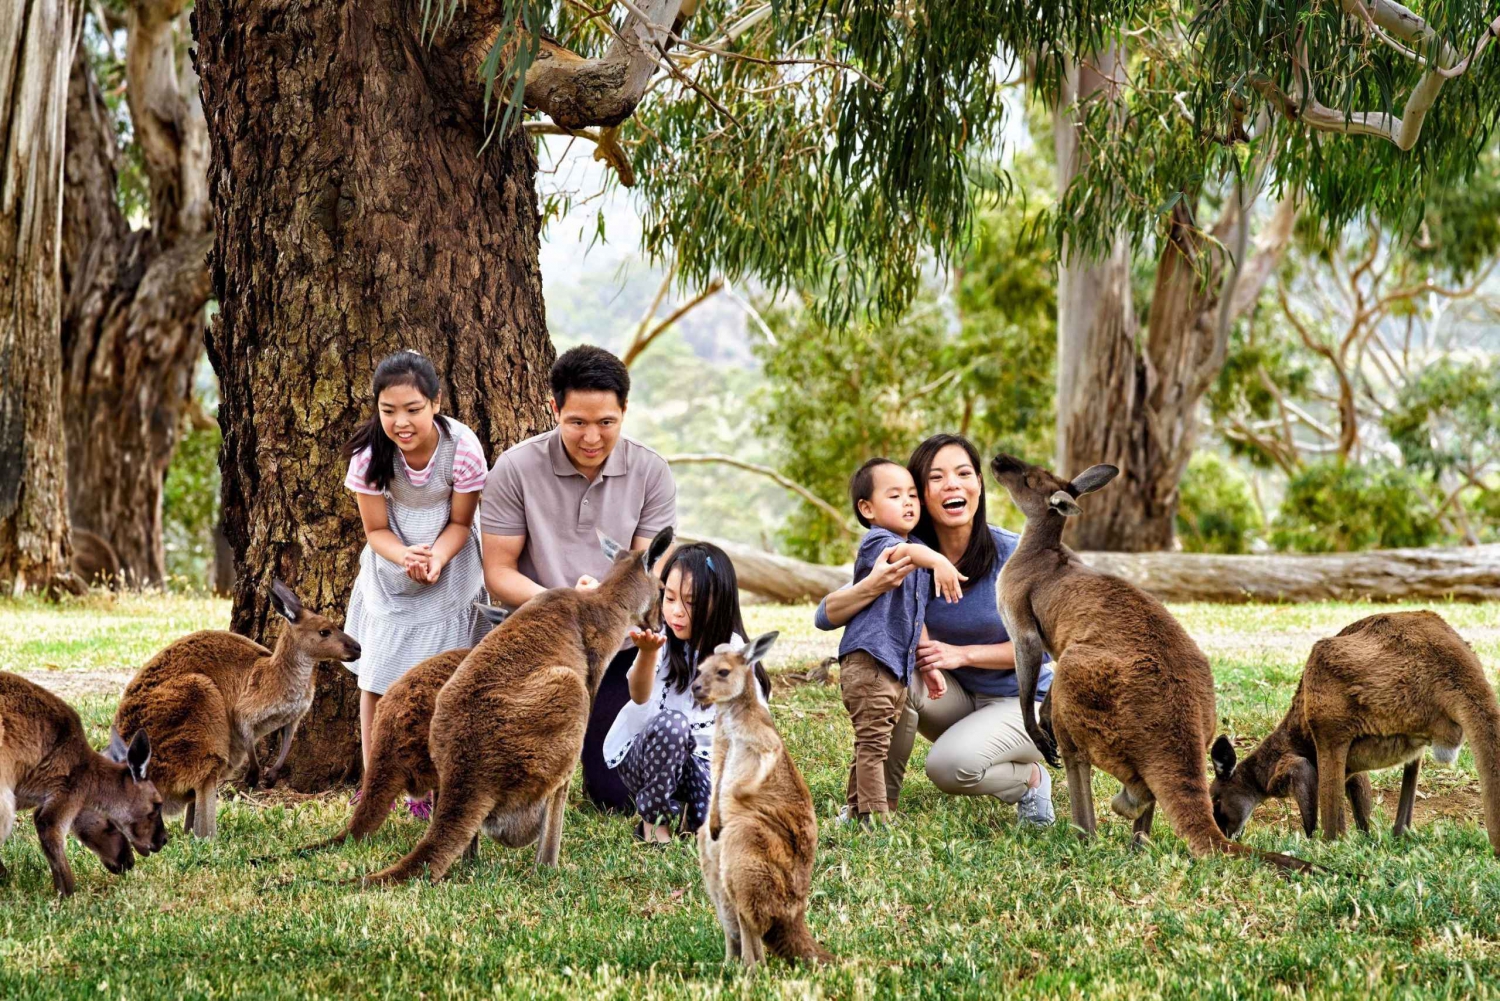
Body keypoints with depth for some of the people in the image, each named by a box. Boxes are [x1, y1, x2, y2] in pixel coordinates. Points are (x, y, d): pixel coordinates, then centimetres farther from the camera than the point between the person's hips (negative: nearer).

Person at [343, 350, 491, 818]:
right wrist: (405, 556, -33)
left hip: (450, 569, -1)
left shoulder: (462, 447, -26)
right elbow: (376, 529, -12)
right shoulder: (369, 453, -22)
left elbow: (460, 522, -12)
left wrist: (436, 557, -32)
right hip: (389, 569, 1)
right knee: (376, 678, 2)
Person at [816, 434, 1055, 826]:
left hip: (1022, 701, -4)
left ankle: (1031, 778, 0)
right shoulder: (909, 557, -11)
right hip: (958, 697, 4)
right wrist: (873, 587, -36)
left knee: (950, 765, -31)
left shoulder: (1012, 554, -20)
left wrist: (962, 654, -24)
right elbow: (826, 616, -16)